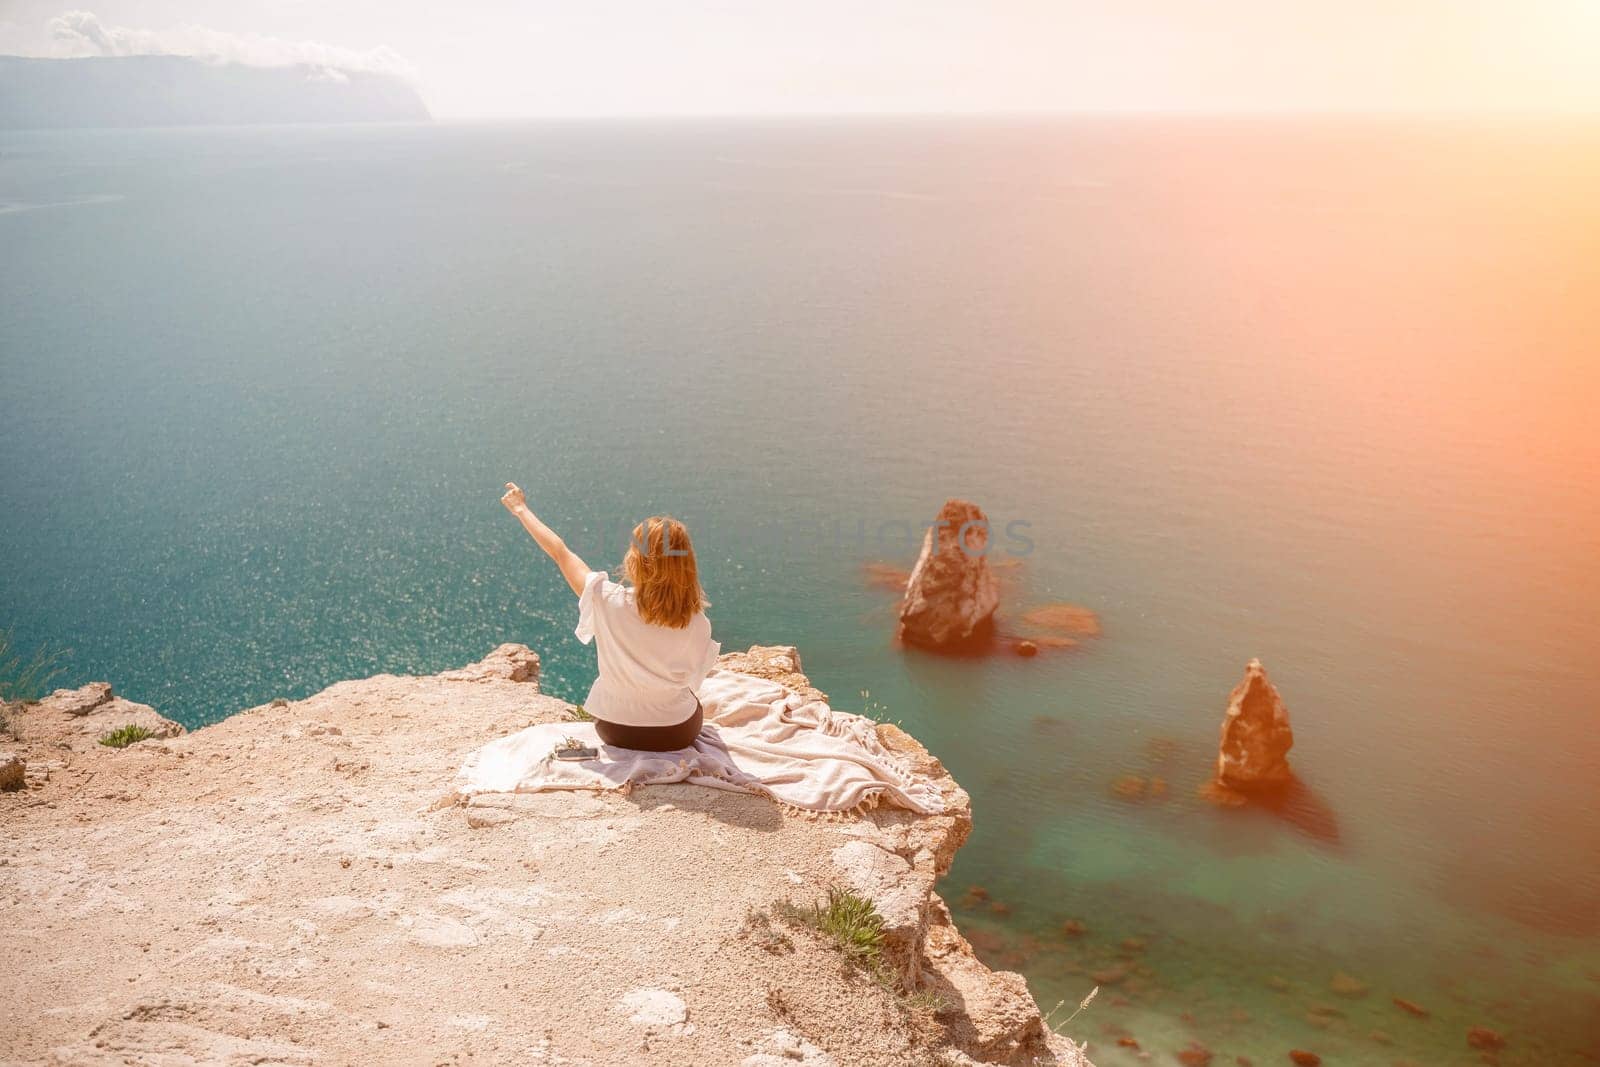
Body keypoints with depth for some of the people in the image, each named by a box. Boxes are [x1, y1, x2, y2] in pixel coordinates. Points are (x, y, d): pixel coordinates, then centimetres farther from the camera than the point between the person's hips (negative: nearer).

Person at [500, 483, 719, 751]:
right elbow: (694, 675, -6)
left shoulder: (609, 601, -26)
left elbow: (560, 553, -12)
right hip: (679, 734, 0)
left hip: (616, 731, 0)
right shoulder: (697, 624, -25)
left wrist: (521, 509, 3)